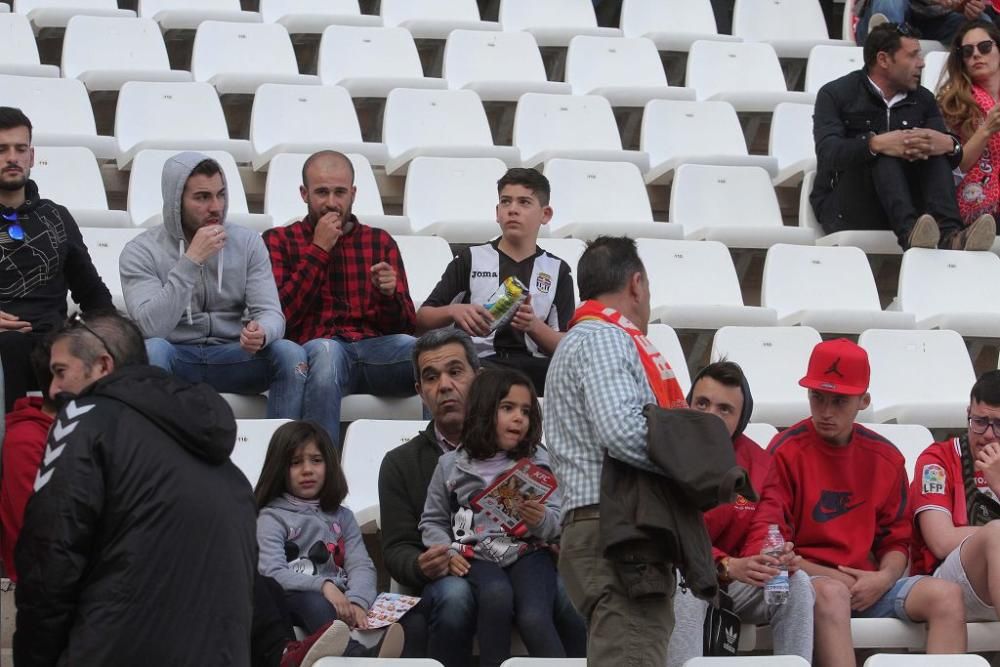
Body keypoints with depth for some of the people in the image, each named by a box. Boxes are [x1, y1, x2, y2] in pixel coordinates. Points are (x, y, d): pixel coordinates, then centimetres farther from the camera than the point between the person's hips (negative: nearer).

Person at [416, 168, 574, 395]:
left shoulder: (557, 271, 17)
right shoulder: (470, 259, 16)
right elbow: (421, 319, 11)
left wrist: (534, 326, -13)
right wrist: (453, 312, -10)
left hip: (533, 365, 1)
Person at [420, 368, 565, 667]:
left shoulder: (538, 462, 9)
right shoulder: (451, 465, 11)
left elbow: (558, 525, 6)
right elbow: (433, 521, 17)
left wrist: (542, 521, -17)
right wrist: (446, 552, -2)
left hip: (528, 552, 0)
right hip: (477, 556, 0)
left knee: (534, 618, -29)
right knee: (496, 594, -35)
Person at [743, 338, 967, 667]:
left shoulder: (885, 458, 10)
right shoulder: (787, 451, -3)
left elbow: (895, 540, 16)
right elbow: (765, 544, -8)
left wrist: (884, 578, -7)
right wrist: (831, 577, -13)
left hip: (868, 587, 5)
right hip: (806, 579, -5)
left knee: (947, 595, -20)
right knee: (830, 593, -40)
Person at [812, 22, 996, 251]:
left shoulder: (922, 100, 14)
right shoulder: (835, 95, -1)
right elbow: (827, 152, -18)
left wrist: (950, 145, -23)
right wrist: (875, 144, -35)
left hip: (907, 202, 4)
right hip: (844, 207, -4)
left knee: (934, 147, -18)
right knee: (884, 153, -29)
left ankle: (948, 233, -40)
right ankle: (908, 231, -53)